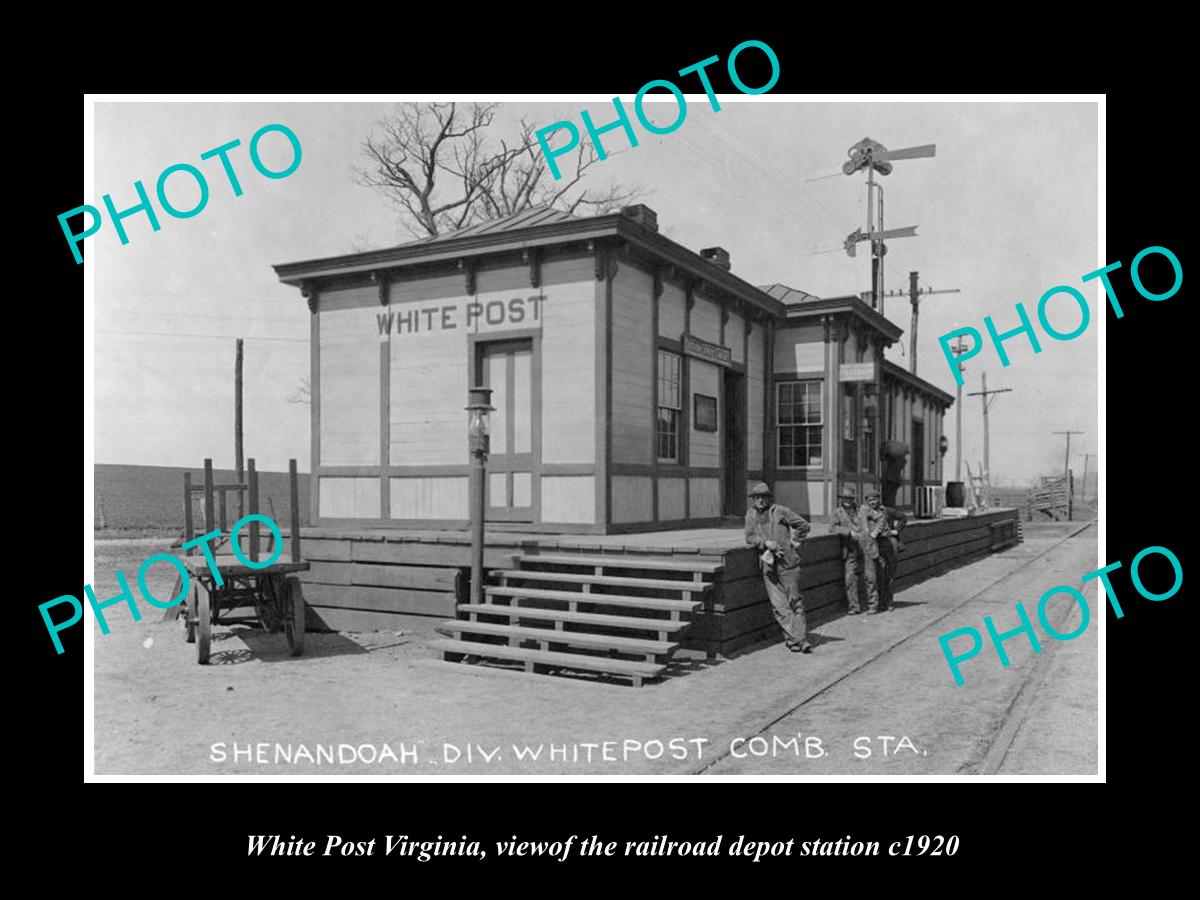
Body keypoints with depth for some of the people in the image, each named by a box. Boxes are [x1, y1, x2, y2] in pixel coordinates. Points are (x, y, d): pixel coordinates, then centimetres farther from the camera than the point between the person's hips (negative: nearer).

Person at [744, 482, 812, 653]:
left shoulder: (779, 511, 1)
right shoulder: (751, 514, 11)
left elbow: (803, 525, 6)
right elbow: (749, 537, 4)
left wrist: (795, 542, 1)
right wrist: (766, 542, -10)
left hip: (787, 562, -3)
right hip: (768, 565, 3)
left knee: (795, 601, 2)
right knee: (779, 605, -3)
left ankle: (803, 639, 7)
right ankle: (793, 639, 1)